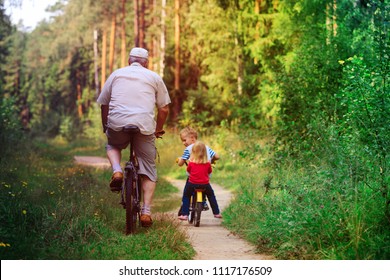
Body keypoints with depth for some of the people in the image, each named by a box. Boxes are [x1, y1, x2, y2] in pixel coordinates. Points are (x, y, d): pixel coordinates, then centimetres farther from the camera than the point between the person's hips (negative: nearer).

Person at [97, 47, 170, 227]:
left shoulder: (116, 74, 22)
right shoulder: (154, 77, 19)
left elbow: (104, 104, 21)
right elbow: (164, 109, 15)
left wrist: (105, 127, 35)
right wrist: (158, 130, 30)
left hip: (117, 122, 1)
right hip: (145, 125, -1)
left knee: (112, 145, 34)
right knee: (149, 169, 11)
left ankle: (117, 170, 5)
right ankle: (146, 211, 2)